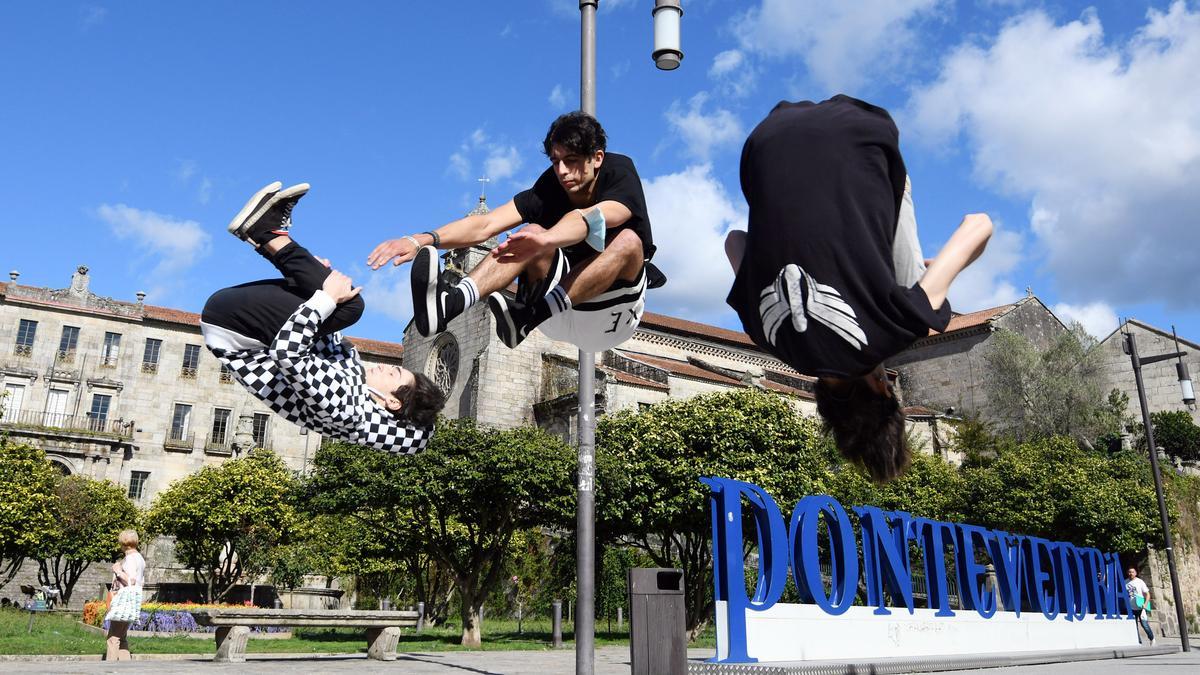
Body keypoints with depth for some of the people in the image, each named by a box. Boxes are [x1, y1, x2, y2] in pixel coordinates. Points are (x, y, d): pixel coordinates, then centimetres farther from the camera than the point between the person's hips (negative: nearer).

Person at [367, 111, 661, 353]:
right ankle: (451, 301, -49)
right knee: (533, 234, -23)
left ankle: (528, 316, -40)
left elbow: (591, 219, -37)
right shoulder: (550, 186, -5)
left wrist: (545, 240, -58)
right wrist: (424, 239, -35)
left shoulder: (620, 173, -14)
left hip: (614, 305, -2)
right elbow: (485, 225, -19)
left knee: (629, 241, -31)